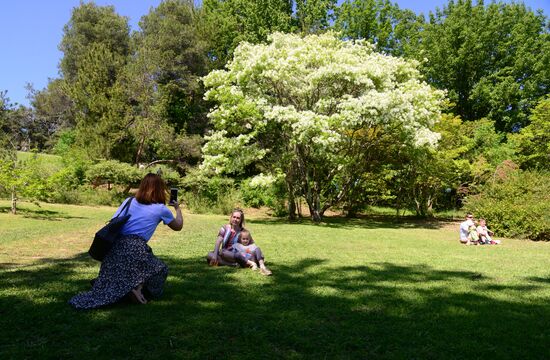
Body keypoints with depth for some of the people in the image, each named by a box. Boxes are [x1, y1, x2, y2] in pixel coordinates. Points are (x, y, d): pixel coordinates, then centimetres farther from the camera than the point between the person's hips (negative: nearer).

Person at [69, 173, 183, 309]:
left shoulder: (129, 201, 18)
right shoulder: (160, 209, 8)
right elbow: (178, 226, 23)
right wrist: (178, 209, 41)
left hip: (116, 247, 5)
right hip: (136, 249, -5)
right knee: (160, 269, 14)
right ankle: (139, 287, -10)